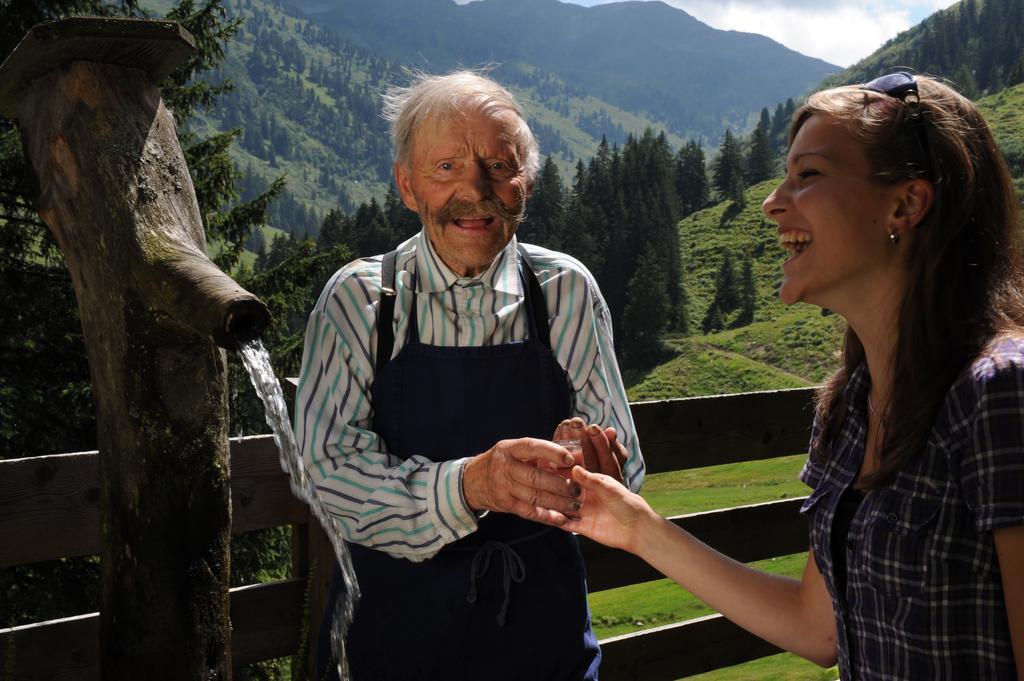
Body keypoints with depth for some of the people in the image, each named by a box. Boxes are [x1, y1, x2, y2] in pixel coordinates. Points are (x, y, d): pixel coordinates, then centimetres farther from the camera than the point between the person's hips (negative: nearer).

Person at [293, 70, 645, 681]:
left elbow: (625, 474, -4)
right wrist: (468, 484, -34)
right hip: (393, 627, -1)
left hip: (542, 626, 1)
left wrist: (592, 467, -28)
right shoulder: (357, 300, -9)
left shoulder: (569, 292, -5)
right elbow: (330, 470, -18)